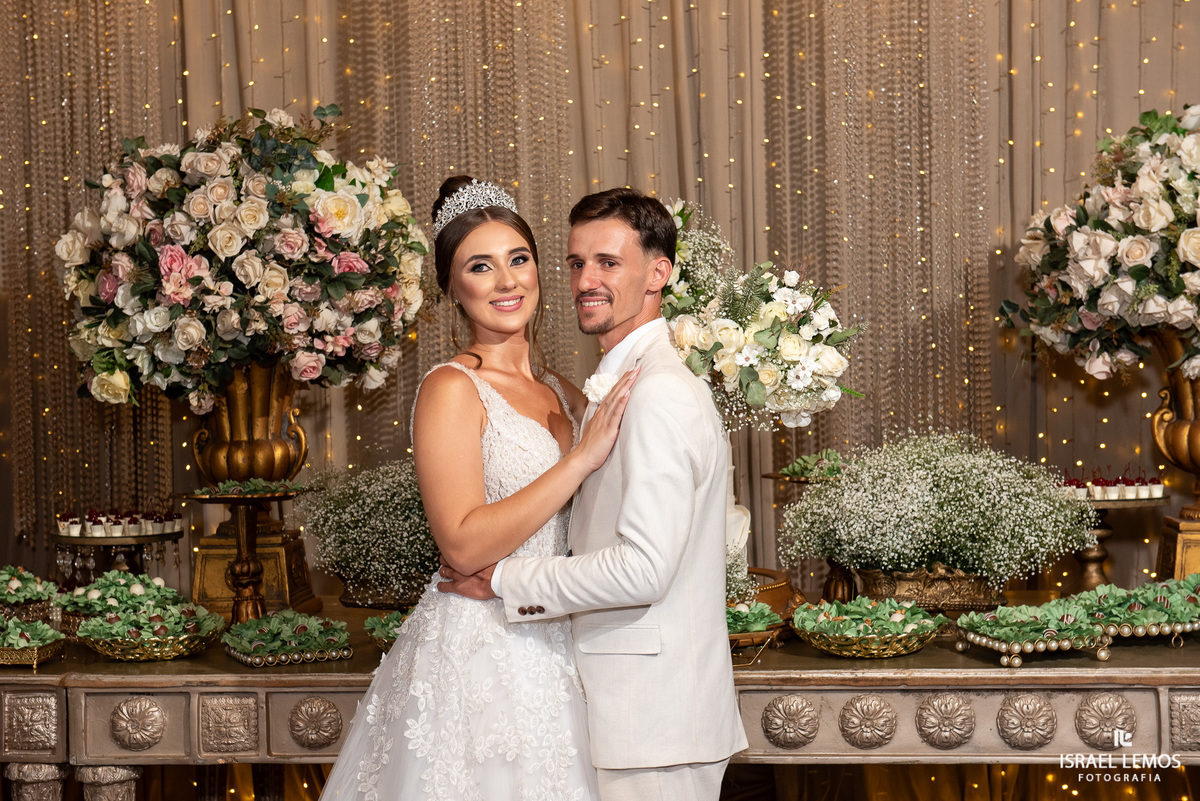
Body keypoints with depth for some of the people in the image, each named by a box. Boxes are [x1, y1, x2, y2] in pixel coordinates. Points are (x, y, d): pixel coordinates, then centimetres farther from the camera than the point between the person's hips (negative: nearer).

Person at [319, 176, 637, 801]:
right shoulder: (452, 390, -11)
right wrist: (583, 457, -20)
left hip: (549, 655, 7)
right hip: (475, 659, -7)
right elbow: (464, 544, -20)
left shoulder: (560, 393, 11)